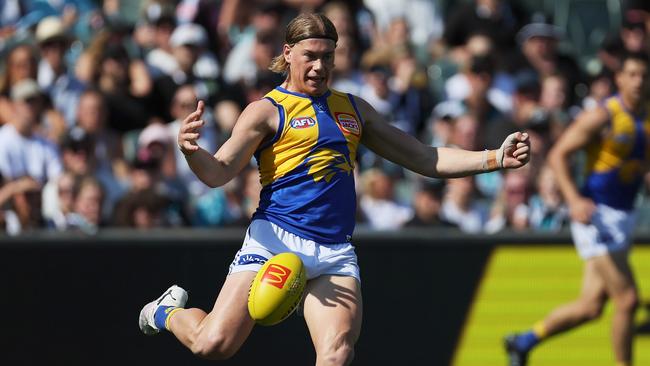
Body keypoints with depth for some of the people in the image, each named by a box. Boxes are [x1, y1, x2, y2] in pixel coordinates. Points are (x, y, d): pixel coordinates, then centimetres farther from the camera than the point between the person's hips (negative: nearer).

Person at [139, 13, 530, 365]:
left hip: (336, 251, 4)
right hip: (275, 240, -4)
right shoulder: (268, 110, 3)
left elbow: (423, 158, 22)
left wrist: (495, 158, 11)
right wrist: (191, 150, -28)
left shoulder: (355, 109, 19)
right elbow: (218, 173, -5)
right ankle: (169, 311, 23)